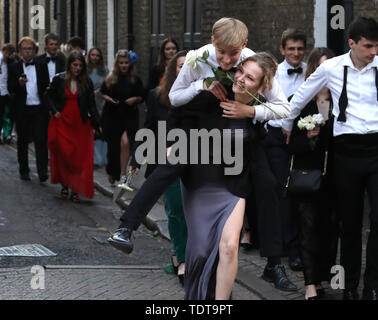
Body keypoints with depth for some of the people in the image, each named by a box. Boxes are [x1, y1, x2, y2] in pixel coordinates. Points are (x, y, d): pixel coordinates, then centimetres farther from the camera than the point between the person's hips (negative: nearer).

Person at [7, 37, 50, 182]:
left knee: (41, 140, -8)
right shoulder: (14, 68, 4)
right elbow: (11, 89, -5)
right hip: (22, 109, 0)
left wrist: (47, 106, 1)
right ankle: (24, 171, 19)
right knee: (22, 141, 8)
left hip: (39, 109, 0)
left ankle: (42, 172, -10)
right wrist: (20, 83, -25)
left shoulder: (42, 66, 8)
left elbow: (47, 86, 9)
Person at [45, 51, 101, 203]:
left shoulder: (86, 82, 2)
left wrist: (96, 123, -1)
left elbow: (91, 104, 4)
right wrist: (54, 111, -2)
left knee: (80, 158, -3)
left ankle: (76, 190, 5)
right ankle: (65, 185, 14)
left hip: (80, 125, 0)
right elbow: (49, 96, 12)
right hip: (62, 123, 0)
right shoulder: (59, 79, 0)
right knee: (64, 156, -3)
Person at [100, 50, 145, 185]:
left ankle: (122, 174, -13)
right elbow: (102, 93, 11)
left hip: (129, 115, -1)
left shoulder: (135, 79, 1)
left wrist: (135, 99, -10)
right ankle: (113, 173, 30)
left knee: (125, 142, -21)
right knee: (113, 146, 7)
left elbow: (142, 96, 10)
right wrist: (108, 98, -9)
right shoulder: (110, 79, 1)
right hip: (112, 116, 1)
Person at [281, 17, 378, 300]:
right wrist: (288, 125, 29)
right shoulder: (332, 68, 1)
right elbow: (301, 97, 18)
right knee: (350, 221, 10)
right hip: (347, 149, 1)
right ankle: (350, 285, 22)